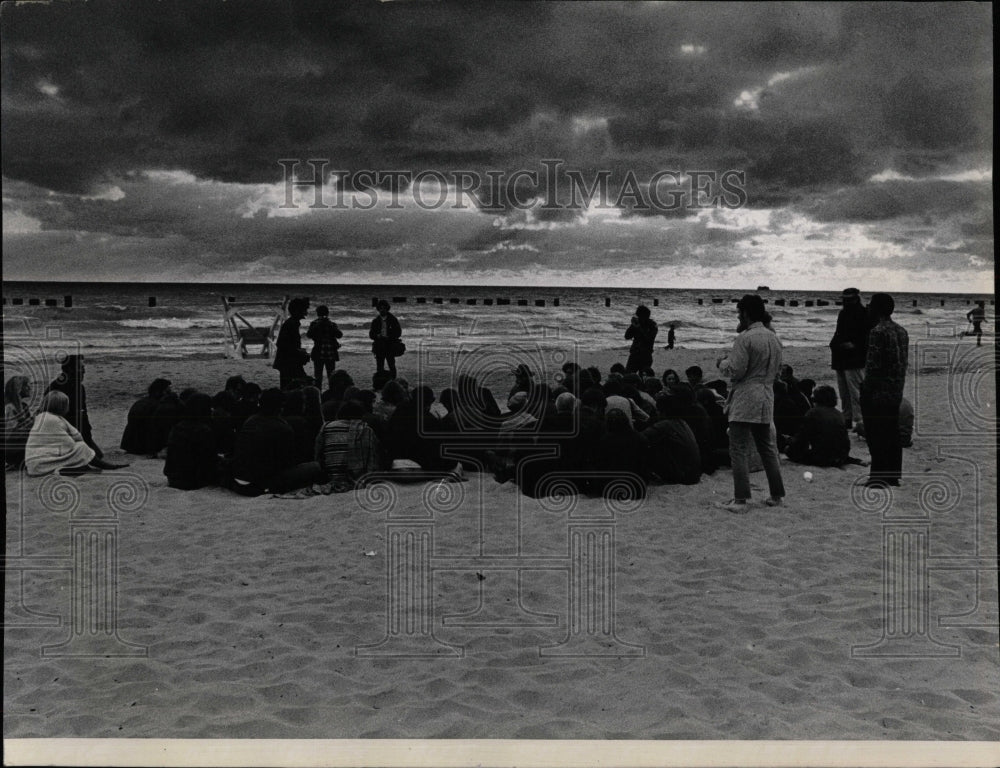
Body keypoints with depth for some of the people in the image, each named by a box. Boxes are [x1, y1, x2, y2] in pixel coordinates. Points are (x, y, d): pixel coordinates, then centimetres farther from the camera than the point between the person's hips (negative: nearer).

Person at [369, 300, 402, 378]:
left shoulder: (392, 319, 3)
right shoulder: (375, 321, 10)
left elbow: (398, 333, 2)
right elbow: (371, 334, 11)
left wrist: (388, 337, -12)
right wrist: (377, 336, -11)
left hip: (390, 346, -2)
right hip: (379, 347, 2)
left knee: (391, 365, -9)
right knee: (379, 367, 1)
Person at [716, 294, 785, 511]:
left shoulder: (745, 338, -15)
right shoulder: (774, 338, 10)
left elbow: (735, 371, -16)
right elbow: (777, 370, 18)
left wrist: (722, 362, 2)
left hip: (744, 401, -8)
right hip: (766, 399, 8)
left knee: (739, 449, -4)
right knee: (767, 447, 17)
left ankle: (740, 500, -5)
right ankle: (776, 495, 24)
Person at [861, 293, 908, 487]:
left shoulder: (878, 331, -15)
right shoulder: (901, 331, 12)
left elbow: (873, 365, -18)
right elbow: (904, 362, 15)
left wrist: (865, 389, -9)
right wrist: (898, 386, 19)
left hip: (878, 393, -8)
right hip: (896, 393, 8)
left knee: (876, 436, -2)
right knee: (893, 434, 13)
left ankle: (879, 477, 0)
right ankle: (893, 475, 19)